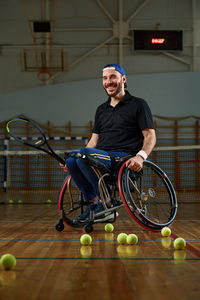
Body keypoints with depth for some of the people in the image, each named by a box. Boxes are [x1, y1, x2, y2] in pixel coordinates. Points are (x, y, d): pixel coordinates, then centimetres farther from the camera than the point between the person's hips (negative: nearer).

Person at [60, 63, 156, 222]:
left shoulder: (138, 104, 6)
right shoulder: (101, 109, 24)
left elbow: (150, 136, -1)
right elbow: (94, 140, 23)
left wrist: (140, 156, -22)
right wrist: (71, 159, 7)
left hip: (124, 159, -6)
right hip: (103, 156, 6)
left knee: (84, 154, -30)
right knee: (71, 160, -24)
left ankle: (106, 200, -16)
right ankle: (92, 203, -11)